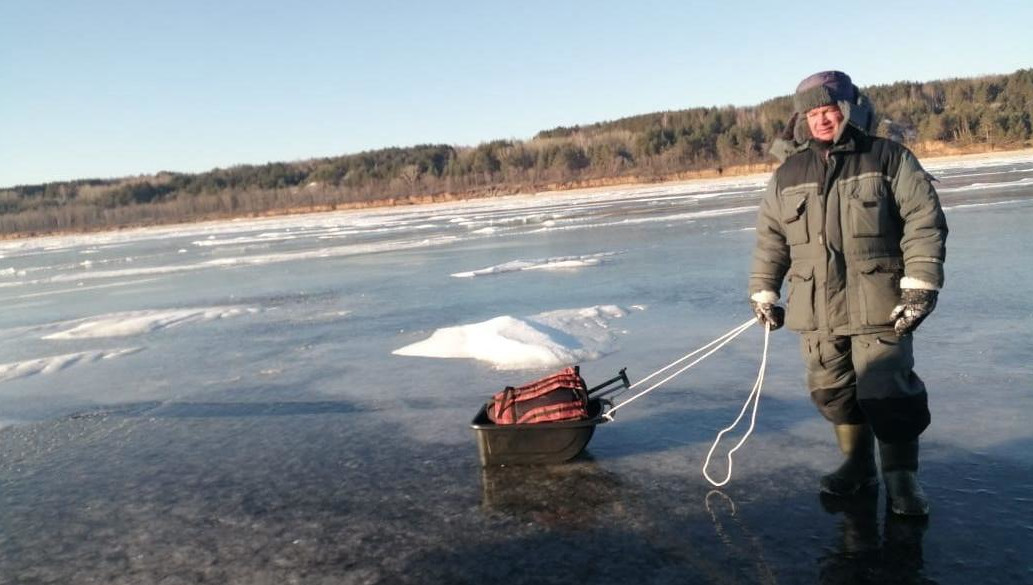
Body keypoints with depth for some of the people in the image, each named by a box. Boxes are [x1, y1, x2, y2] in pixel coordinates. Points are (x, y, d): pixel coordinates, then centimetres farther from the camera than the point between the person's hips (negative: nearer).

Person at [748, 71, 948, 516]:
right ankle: (858, 465, 27)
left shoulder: (889, 159, 0)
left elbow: (924, 222, -4)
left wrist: (920, 285, -11)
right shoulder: (788, 174, 10)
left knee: (888, 392, -6)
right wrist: (763, 294, 11)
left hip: (878, 303, -4)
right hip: (815, 307, 4)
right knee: (832, 391, 10)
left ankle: (901, 476, 12)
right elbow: (769, 239, 13)